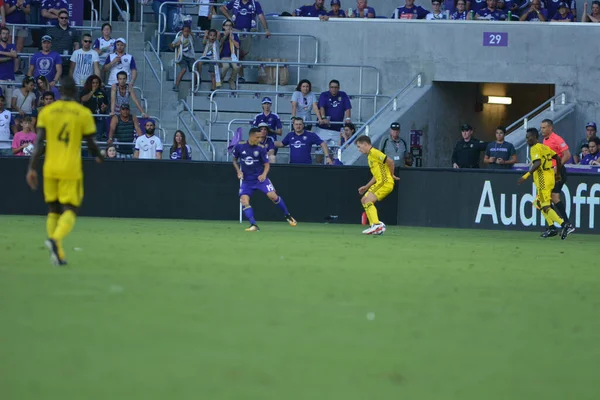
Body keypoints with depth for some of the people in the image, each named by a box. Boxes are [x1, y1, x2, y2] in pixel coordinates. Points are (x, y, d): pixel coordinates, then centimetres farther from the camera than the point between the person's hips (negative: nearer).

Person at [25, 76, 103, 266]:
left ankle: (58, 253, 8)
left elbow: (39, 142, -3)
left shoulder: (46, 111, 3)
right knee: (69, 211, -2)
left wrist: (32, 168, -3)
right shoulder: (84, 113, -2)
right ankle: (55, 240, -30)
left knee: (53, 210, 14)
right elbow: (91, 144, 3)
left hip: (50, 170, 3)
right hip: (71, 170, -3)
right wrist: (99, 156, 24)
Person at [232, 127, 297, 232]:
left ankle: (287, 215, 6)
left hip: (260, 178, -1)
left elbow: (267, 164, -4)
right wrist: (238, 171, -6)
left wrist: (264, 174, -24)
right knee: (244, 201, -16)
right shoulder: (240, 146, -6)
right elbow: (235, 160, 10)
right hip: (246, 180, 1)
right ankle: (253, 225, -15)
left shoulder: (261, 148, -9)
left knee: (272, 195, -15)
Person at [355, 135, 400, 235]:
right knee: (364, 200, 12)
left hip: (385, 182, -10)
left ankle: (376, 225, -26)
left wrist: (392, 175, -6)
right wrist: (366, 187, 22)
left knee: (368, 200, -19)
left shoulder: (374, 152, -11)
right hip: (380, 182, 10)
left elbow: (390, 161, -20)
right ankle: (375, 226, 9)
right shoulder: (370, 156, 21)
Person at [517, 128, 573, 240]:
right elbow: (557, 158, 20)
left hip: (543, 179, -10)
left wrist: (526, 176, -29)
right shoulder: (545, 147, 16)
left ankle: (565, 225, -25)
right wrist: (558, 173, 31)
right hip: (550, 178, 10)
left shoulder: (535, 149, -11)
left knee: (546, 207, -12)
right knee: (540, 203, 21)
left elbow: (537, 163, -26)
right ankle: (551, 228, 17)